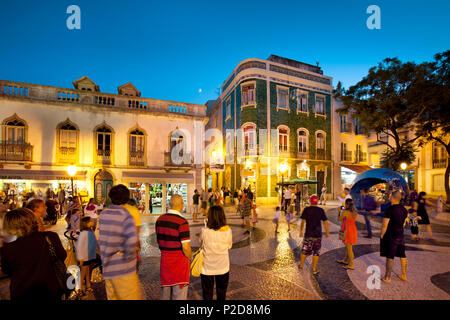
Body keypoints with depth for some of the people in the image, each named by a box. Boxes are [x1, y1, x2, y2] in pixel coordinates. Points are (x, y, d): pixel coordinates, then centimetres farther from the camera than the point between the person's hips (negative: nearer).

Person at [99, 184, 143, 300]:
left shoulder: (103, 214, 3)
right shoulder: (125, 216, -19)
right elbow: (132, 239, -35)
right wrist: (127, 256, -18)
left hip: (107, 268, 7)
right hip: (123, 271, -7)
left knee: (112, 297, 21)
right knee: (132, 297, 5)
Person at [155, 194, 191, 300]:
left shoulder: (159, 220, 0)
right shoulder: (182, 222, -21)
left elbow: (159, 241, 10)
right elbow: (186, 247, -20)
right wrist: (189, 259, -3)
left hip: (164, 260, 6)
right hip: (179, 263, -6)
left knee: (165, 290, 22)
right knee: (179, 293, 9)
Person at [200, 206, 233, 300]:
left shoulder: (205, 231, -22)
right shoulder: (227, 230, -18)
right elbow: (229, 246, -3)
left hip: (207, 268, -1)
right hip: (223, 267, 1)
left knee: (207, 294, 19)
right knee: (222, 293, 23)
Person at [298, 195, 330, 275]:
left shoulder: (306, 209, -6)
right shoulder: (321, 210, -3)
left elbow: (303, 221, -9)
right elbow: (325, 222, -2)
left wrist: (301, 231, -2)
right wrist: (327, 232, 9)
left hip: (308, 234, 0)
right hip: (318, 234, 1)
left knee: (305, 250, 14)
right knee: (316, 252, 12)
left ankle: (301, 265, 28)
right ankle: (314, 269, 15)